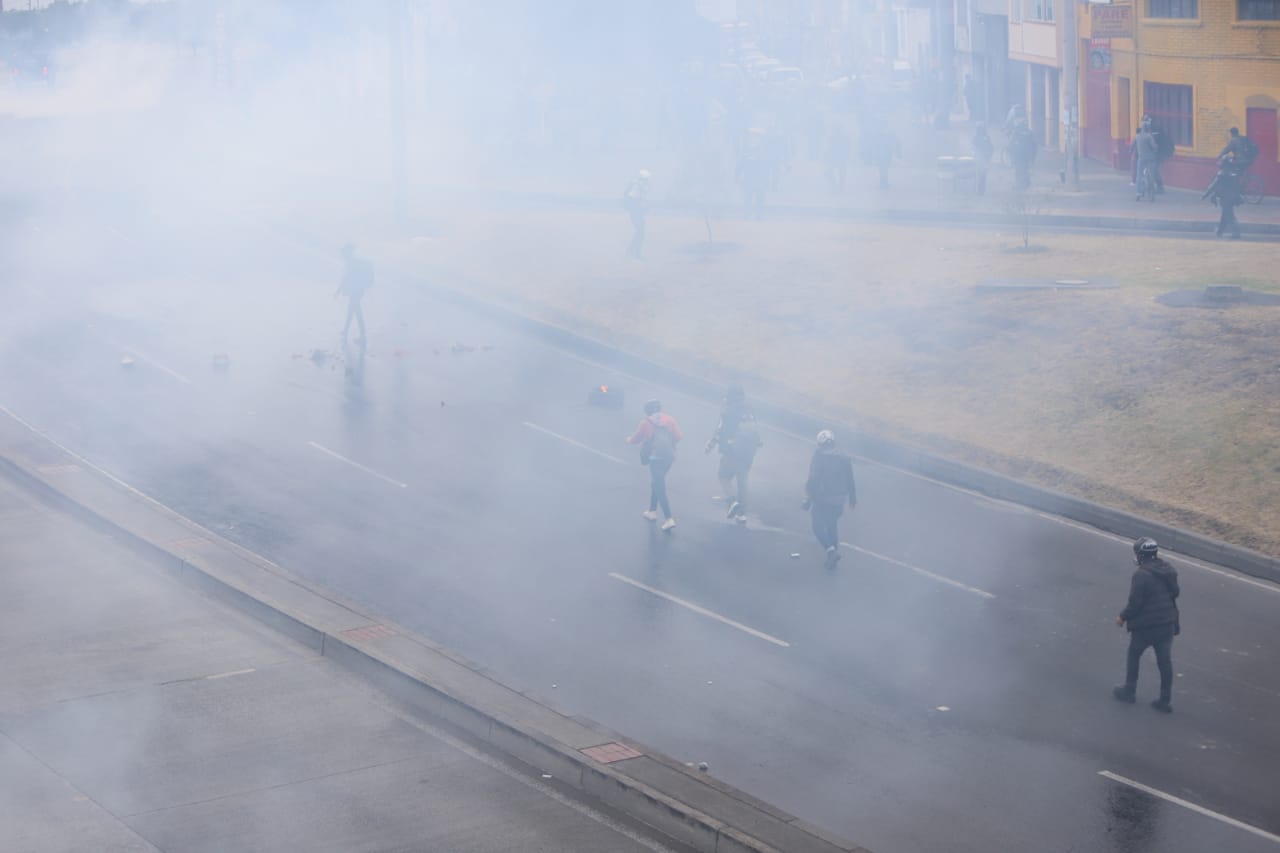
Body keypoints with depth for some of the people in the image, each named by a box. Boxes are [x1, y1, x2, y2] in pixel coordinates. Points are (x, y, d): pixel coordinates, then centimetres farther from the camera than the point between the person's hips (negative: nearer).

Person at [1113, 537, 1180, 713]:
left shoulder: (1141, 575, -20)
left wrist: (1123, 617, -4)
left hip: (1145, 626, -6)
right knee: (1165, 661, 10)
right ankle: (1165, 700, 12)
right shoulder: (1168, 571, 4)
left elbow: (1135, 603, -19)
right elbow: (1174, 593, 14)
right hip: (1168, 624, 6)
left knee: (1133, 657, 15)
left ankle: (1129, 691, 26)